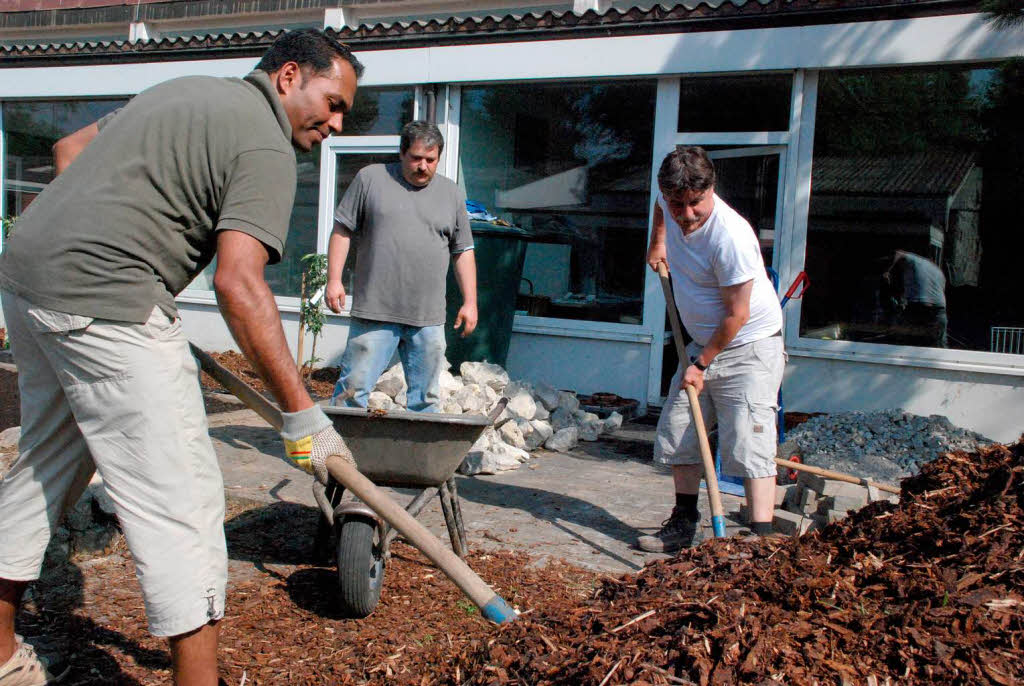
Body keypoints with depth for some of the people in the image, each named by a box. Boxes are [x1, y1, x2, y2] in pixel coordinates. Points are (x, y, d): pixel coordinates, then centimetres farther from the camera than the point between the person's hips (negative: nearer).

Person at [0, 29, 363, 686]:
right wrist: (303, 415, -20)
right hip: (103, 300, -10)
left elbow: (71, 149, 26)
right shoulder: (265, 146, -9)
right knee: (178, 492, -6)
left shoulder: (189, 89, 20)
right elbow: (239, 287, -21)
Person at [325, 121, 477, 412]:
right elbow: (342, 231, 6)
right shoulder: (370, 178, 6)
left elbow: (463, 252, 15)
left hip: (429, 319, 3)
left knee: (426, 398, 8)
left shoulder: (452, 194, 13)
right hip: (374, 312, -2)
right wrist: (334, 279, -3)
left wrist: (469, 302, 8)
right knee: (353, 389, -4)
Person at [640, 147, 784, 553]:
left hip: (750, 346, -8)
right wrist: (657, 242, 18)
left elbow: (737, 315, -23)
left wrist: (701, 363, -15)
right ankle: (685, 526, 23)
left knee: (747, 444, -15)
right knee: (677, 435, 11)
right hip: (703, 343, 8)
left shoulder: (731, 237, -29)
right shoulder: (672, 202, -7)